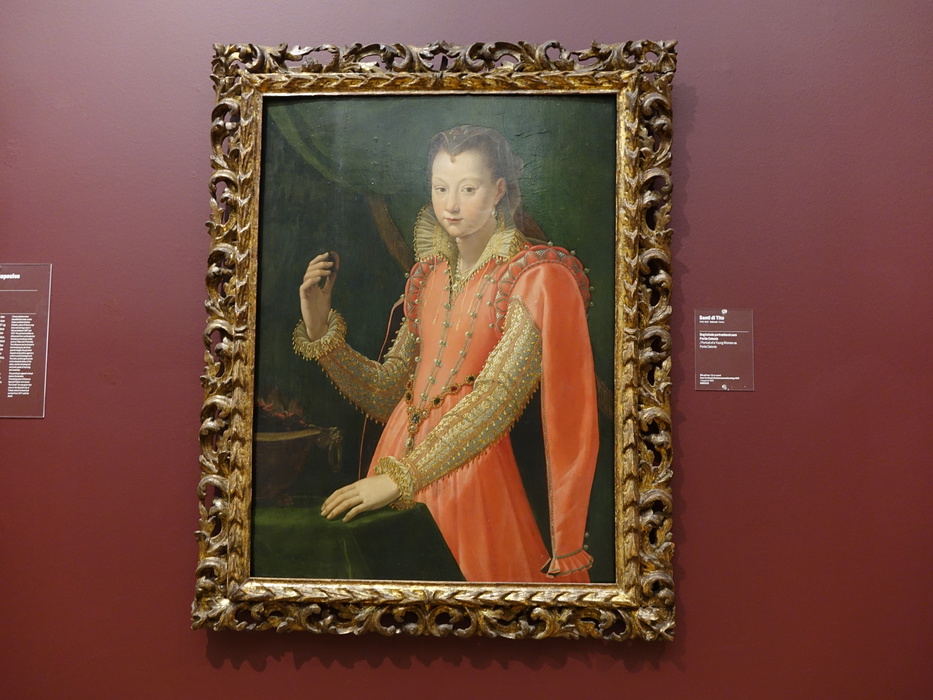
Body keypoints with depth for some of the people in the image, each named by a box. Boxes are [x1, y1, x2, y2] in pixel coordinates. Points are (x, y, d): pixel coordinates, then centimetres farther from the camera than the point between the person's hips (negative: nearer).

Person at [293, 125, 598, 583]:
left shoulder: (535, 278, -8)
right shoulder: (430, 274, 9)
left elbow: (497, 397, -20)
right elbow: (385, 394, 8)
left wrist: (399, 476, -26)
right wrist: (320, 330, -4)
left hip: (469, 473, -5)